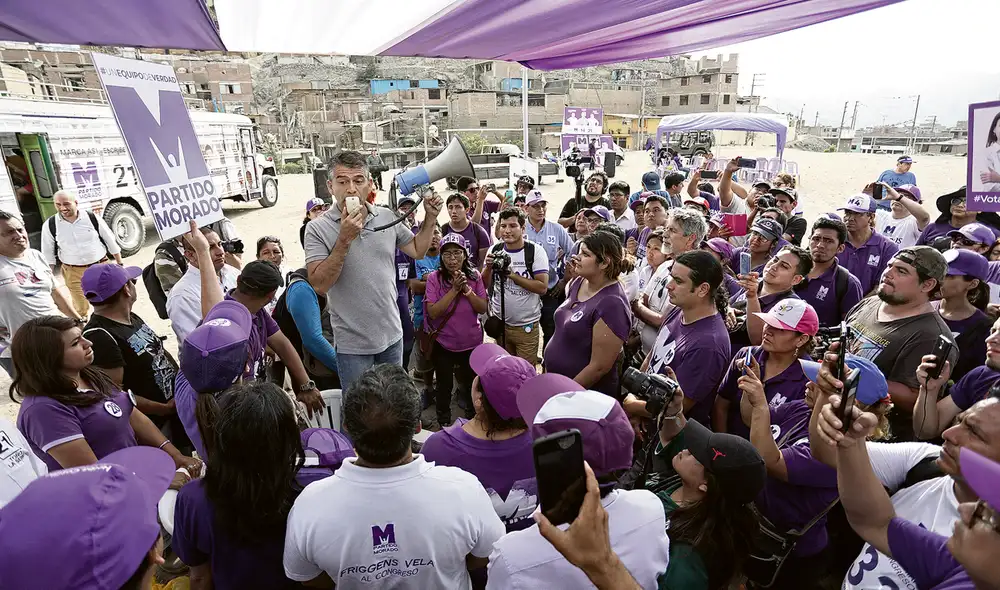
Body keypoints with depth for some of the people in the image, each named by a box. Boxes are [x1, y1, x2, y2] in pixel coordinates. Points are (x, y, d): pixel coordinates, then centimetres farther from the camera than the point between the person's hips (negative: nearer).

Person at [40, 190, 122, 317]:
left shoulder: (93, 218, -8)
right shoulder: (50, 225, -5)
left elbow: (111, 241, 2)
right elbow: (48, 254, 5)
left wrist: (120, 264, 4)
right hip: (73, 272, 0)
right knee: (80, 309, 7)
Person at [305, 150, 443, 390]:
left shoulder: (387, 217, -1)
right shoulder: (318, 229, -13)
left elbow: (417, 250, 11)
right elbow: (319, 284, -20)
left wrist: (430, 217, -1)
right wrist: (344, 239, -26)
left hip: (392, 335, 4)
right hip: (352, 344, -4)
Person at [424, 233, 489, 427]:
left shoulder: (474, 276, -4)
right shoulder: (434, 278, -12)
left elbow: (483, 309, -7)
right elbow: (433, 312, -19)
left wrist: (467, 289, -21)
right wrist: (454, 289, -25)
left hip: (472, 343, 3)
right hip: (443, 343, -2)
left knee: (472, 384, 17)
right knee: (445, 386, 11)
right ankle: (444, 424, 34)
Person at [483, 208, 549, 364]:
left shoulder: (536, 251, -12)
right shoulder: (494, 250, 0)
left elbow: (542, 288, -18)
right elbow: (485, 284, 4)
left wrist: (512, 275, -24)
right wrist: (489, 267, -15)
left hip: (527, 324, -3)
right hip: (499, 321, 4)